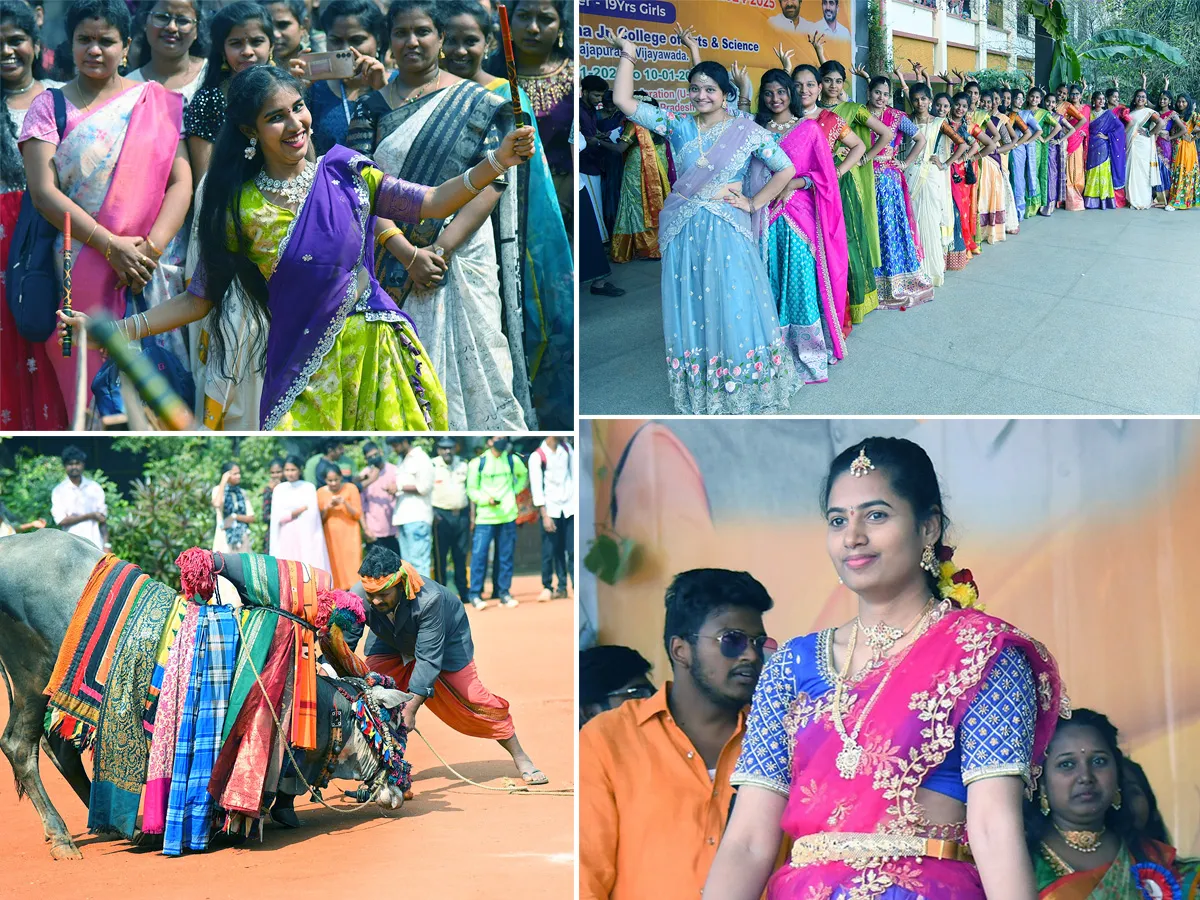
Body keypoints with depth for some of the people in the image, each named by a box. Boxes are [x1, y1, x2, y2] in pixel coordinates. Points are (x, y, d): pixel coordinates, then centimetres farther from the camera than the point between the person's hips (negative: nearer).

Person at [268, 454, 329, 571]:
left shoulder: (309, 487, 3)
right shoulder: (279, 489, 8)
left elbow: (312, 513, -4)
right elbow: (278, 516, 1)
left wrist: (290, 514, -4)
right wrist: (302, 509, -4)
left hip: (306, 536, -2)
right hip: (286, 537, 2)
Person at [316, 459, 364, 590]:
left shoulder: (350, 488, 1)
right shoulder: (320, 492, 5)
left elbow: (357, 514, -1)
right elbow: (320, 519, 6)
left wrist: (345, 503, -16)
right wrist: (327, 508, -11)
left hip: (349, 534, -1)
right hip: (331, 536, 1)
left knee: (352, 566, -10)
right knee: (335, 568, -5)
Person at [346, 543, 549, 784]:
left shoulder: (428, 598, -45)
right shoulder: (357, 597, -36)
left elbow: (428, 657, -41)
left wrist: (411, 707, -45)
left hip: (445, 637, -3)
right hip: (391, 644, 3)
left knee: (471, 699, -2)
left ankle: (520, 757, 14)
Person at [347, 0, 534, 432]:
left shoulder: (477, 103, 2)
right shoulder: (372, 109, 6)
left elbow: (493, 182, -6)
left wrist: (441, 249, -15)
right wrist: (408, 254, -16)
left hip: (463, 259, -1)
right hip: (392, 262, 2)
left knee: (470, 360, -2)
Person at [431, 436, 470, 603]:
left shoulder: (463, 464, 9)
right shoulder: (432, 466, -2)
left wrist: (471, 514, 8)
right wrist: (432, 513, -13)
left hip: (462, 514, 3)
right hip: (442, 515, -3)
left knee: (461, 556, 8)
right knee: (440, 555, -3)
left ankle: (464, 592, 14)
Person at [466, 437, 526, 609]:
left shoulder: (513, 460, 5)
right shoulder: (478, 462, -4)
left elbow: (523, 475, 24)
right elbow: (471, 490, 0)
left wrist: (515, 491, 9)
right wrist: (487, 499, -16)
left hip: (508, 517, 3)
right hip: (485, 516, -3)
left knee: (506, 556, 7)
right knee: (478, 555, -8)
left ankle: (504, 593, 15)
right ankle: (475, 594, -1)